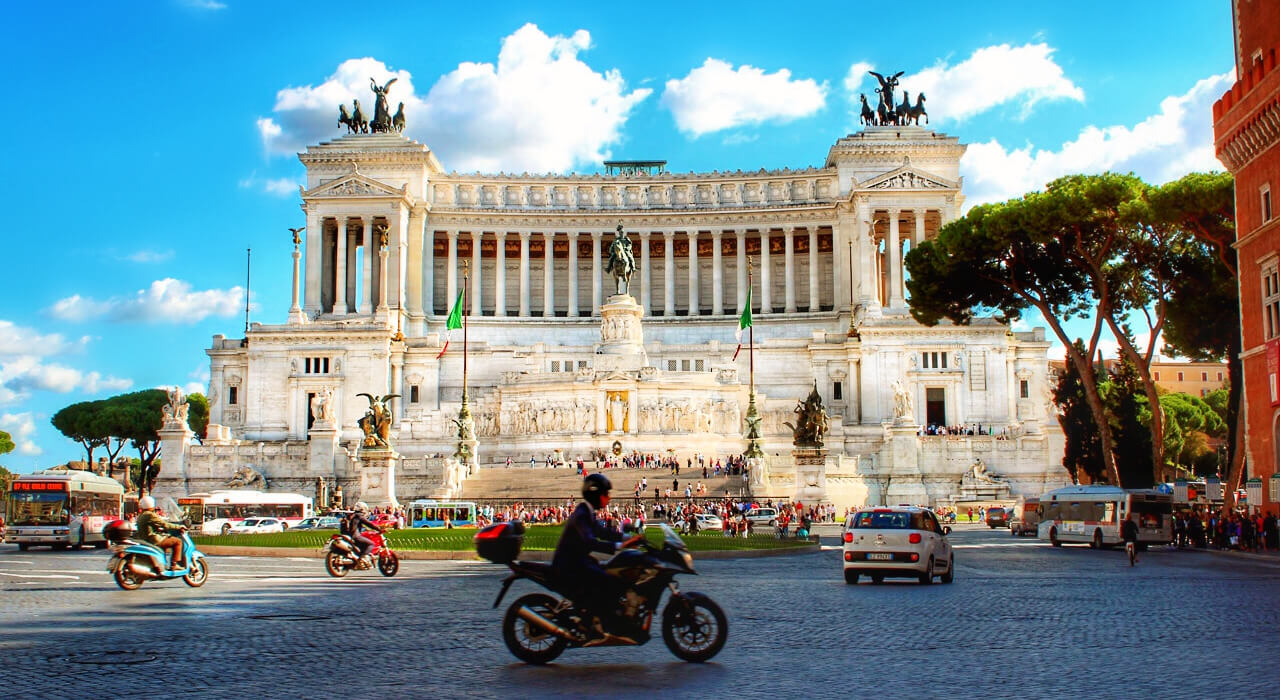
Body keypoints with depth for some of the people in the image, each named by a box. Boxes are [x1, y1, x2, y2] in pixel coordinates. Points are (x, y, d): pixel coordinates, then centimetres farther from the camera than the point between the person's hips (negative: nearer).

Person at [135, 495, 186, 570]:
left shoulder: (140, 516, 15)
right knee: (177, 541, -8)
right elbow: (164, 524, -16)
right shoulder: (150, 515, -15)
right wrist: (179, 527, -6)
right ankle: (174, 564, -11)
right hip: (154, 541, -11)